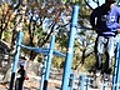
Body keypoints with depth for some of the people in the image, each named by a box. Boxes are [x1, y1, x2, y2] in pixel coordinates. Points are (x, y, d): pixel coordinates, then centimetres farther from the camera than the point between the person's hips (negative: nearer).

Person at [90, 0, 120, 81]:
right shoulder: (99, 10, -7)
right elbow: (92, 16, 13)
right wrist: (94, 26, 10)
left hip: (112, 35, -1)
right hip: (101, 34, 1)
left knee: (110, 54, -9)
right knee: (99, 53, -10)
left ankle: (107, 72, 11)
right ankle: (98, 68, 16)